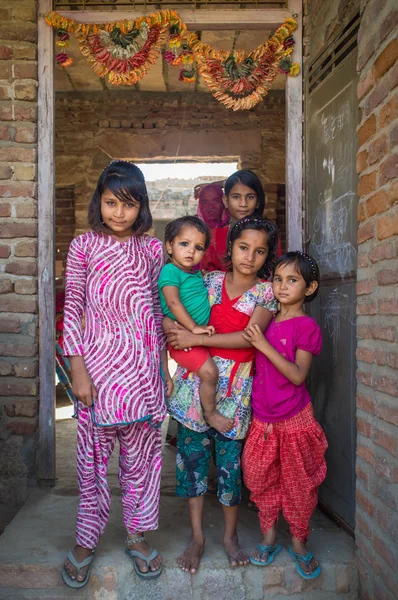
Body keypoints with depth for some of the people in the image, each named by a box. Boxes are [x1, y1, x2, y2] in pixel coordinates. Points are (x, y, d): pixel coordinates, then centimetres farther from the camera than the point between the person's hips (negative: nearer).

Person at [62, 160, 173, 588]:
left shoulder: (153, 249, 8)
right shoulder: (84, 246, 1)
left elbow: (158, 313, 11)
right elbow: (72, 309, -1)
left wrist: (164, 368, 10)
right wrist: (78, 370, -8)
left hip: (143, 368, 2)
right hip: (99, 366, -2)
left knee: (141, 454, 11)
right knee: (93, 456, 7)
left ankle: (137, 534, 29)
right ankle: (86, 541, 26)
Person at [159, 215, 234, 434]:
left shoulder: (195, 272, 13)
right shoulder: (170, 271, -13)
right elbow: (173, 302, -24)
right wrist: (193, 327, -27)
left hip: (201, 333, 9)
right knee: (209, 371, -17)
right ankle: (210, 413, 3)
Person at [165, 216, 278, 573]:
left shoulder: (266, 291, -1)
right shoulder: (211, 280, 6)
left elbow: (249, 337, -13)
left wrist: (195, 339, -15)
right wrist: (176, 331, -8)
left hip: (235, 382, -2)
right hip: (197, 374, 2)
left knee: (230, 457, 5)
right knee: (192, 451, 4)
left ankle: (230, 535, 25)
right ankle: (197, 536, 20)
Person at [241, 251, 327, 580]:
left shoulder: (306, 326, -13)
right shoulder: (267, 322, 5)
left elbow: (298, 375, -21)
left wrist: (264, 345, -25)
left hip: (294, 420, -5)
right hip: (262, 418, 5)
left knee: (298, 484, 9)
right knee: (262, 479, 13)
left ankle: (299, 543, 28)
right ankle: (269, 536, 32)